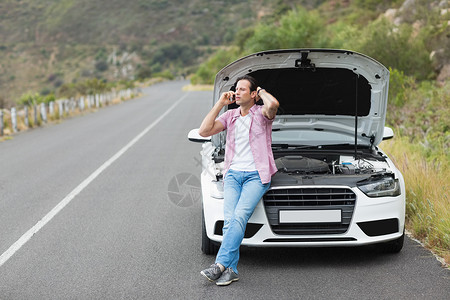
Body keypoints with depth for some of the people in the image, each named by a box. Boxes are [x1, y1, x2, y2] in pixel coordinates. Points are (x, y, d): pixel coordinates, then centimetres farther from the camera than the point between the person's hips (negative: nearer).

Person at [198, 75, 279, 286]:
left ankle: (220, 264, -26)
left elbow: (273, 105, -24)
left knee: (239, 217, -22)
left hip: (256, 175, -4)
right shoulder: (230, 116, 17)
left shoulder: (261, 114, 3)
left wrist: (262, 92, -1)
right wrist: (221, 103, 6)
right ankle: (231, 270, -15)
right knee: (229, 220, -14)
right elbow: (204, 131, 5)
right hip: (233, 173, 4)